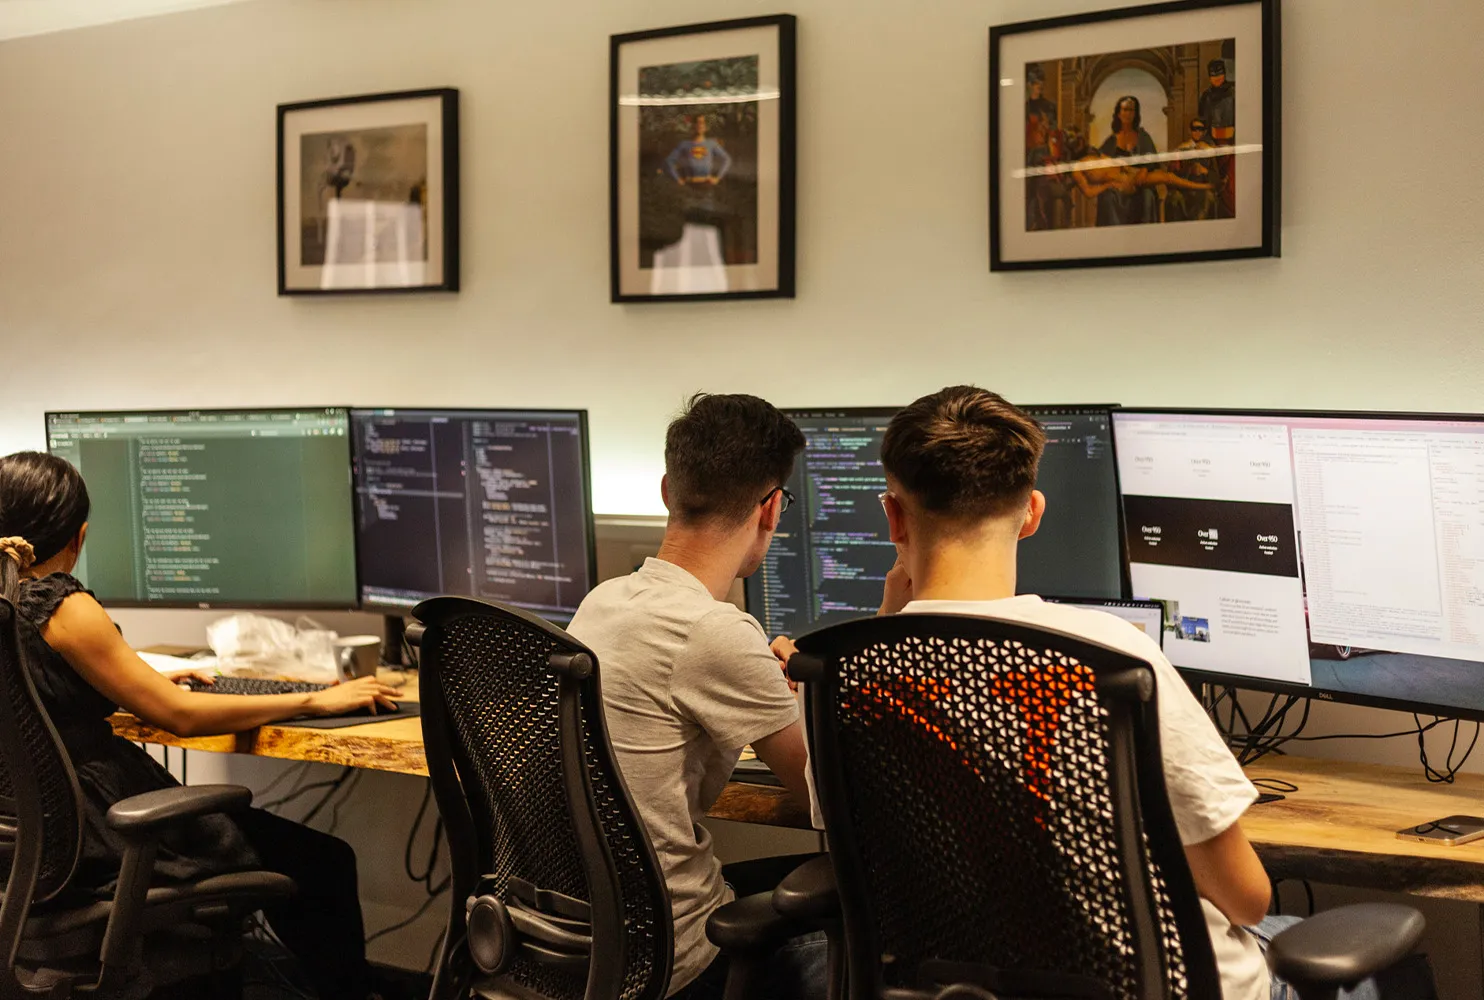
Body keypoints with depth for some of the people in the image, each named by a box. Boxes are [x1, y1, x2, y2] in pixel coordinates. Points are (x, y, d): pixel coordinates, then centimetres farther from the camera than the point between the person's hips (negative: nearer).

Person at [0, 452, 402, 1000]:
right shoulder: (62, 608, -19)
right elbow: (179, 715, -19)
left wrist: (148, 682, 29)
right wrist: (314, 701, -12)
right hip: (98, 841, -10)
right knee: (323, 863, 1)